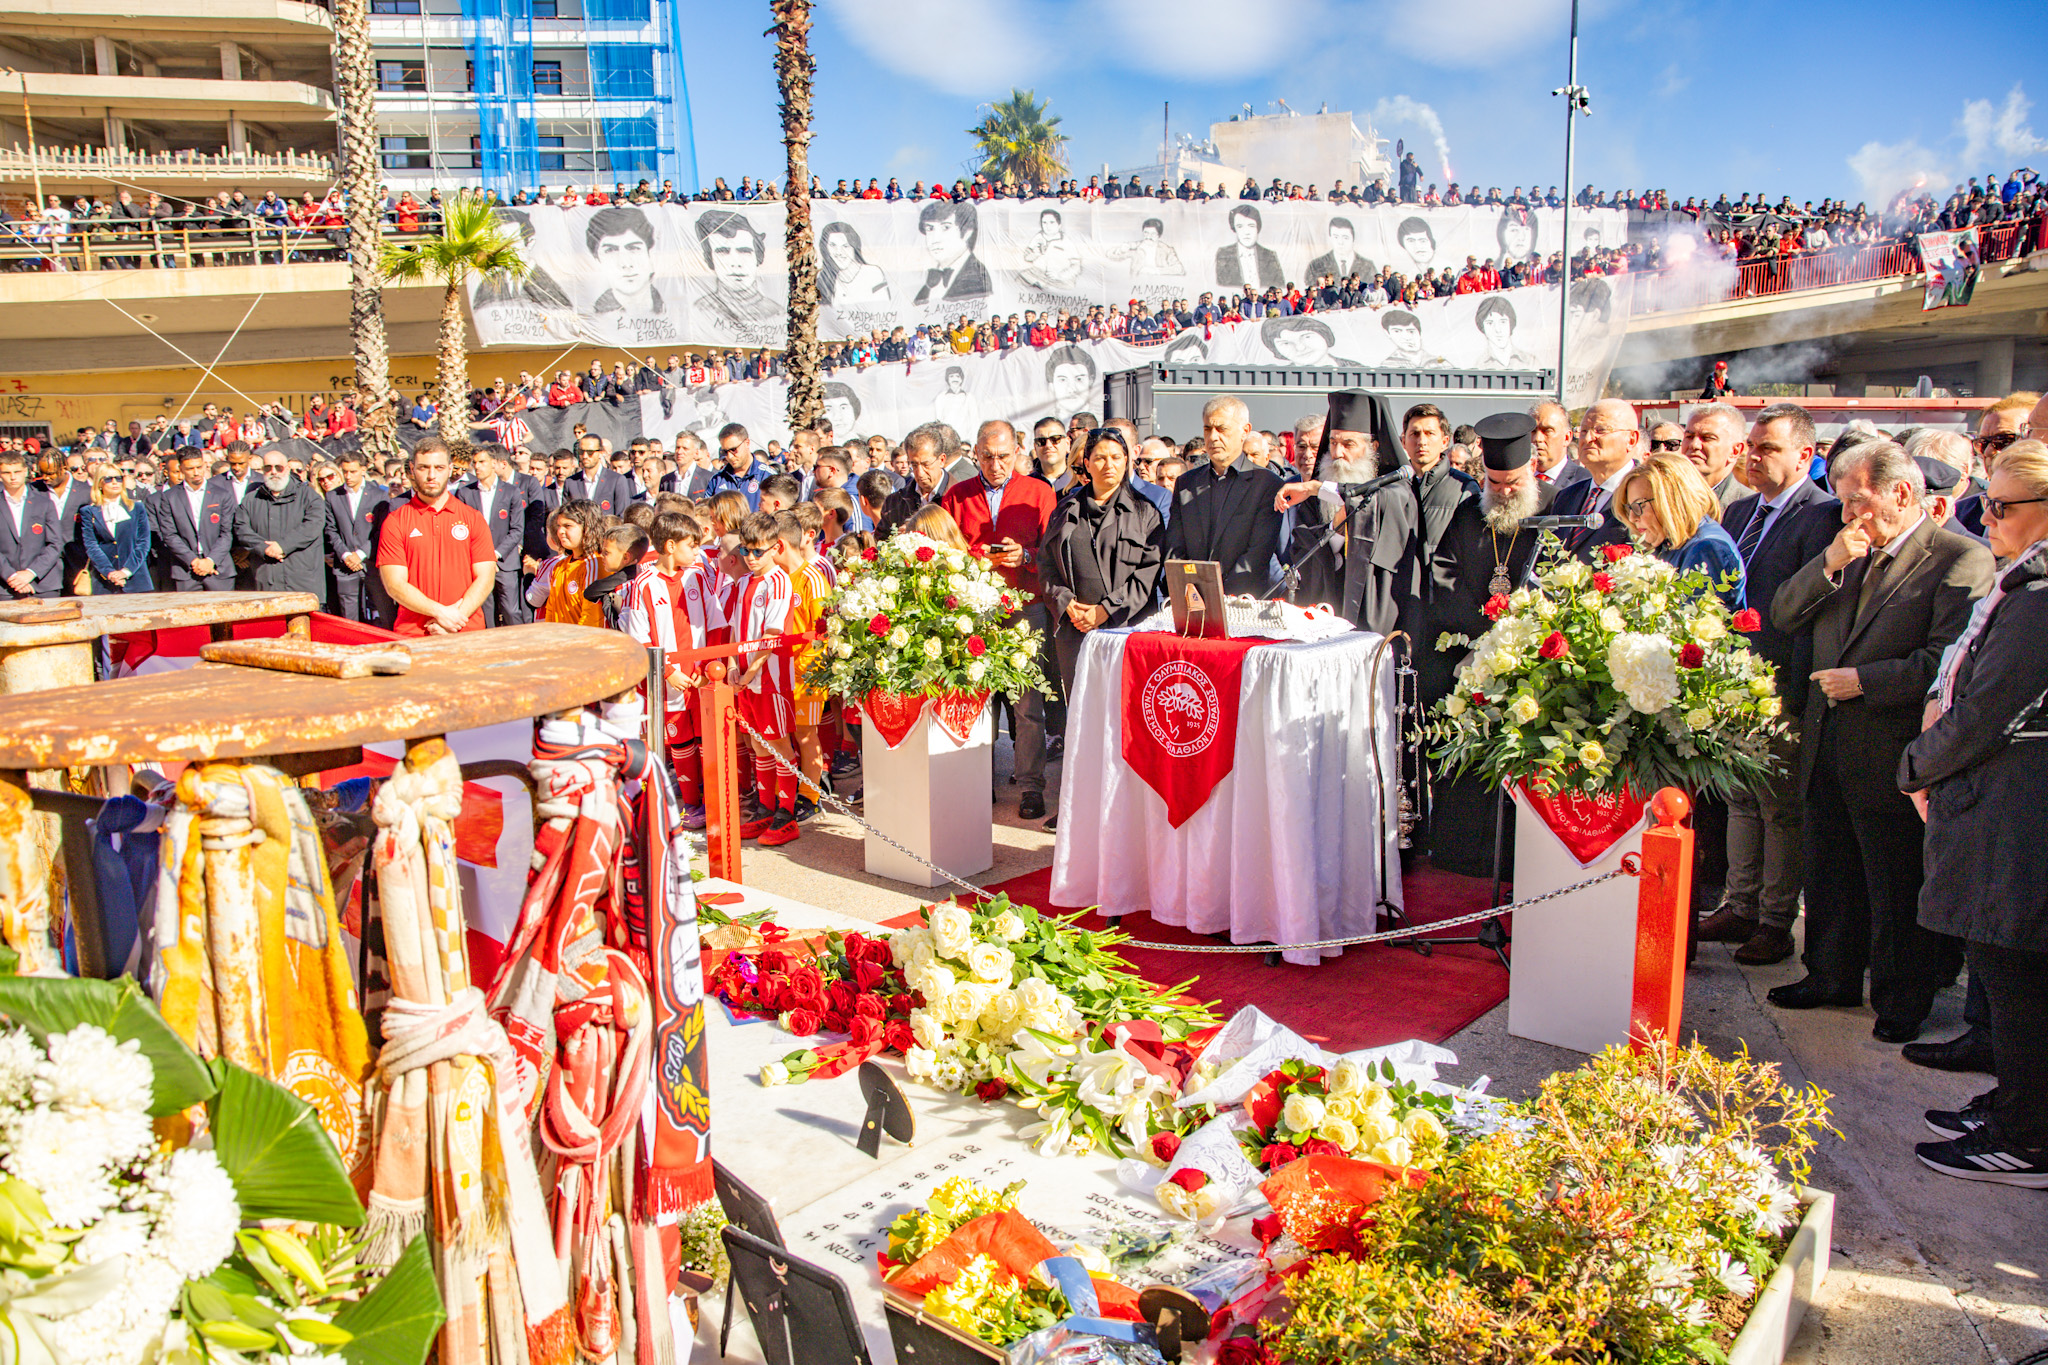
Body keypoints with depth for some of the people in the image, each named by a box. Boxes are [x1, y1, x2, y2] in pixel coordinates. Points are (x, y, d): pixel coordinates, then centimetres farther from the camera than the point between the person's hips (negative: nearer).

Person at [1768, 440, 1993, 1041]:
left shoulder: (1962, 560, -11)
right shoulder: (1850, 554, 12)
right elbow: (1782, 616, 7)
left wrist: (1864, 681, -18)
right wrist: (1828, 565, -7)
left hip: (1891, 756, -7)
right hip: (1827, 744, 7)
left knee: (1897, 889, 5)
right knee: (1830, 874, 18)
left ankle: (1901, 1001, 20)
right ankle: (1832, 975, 33)